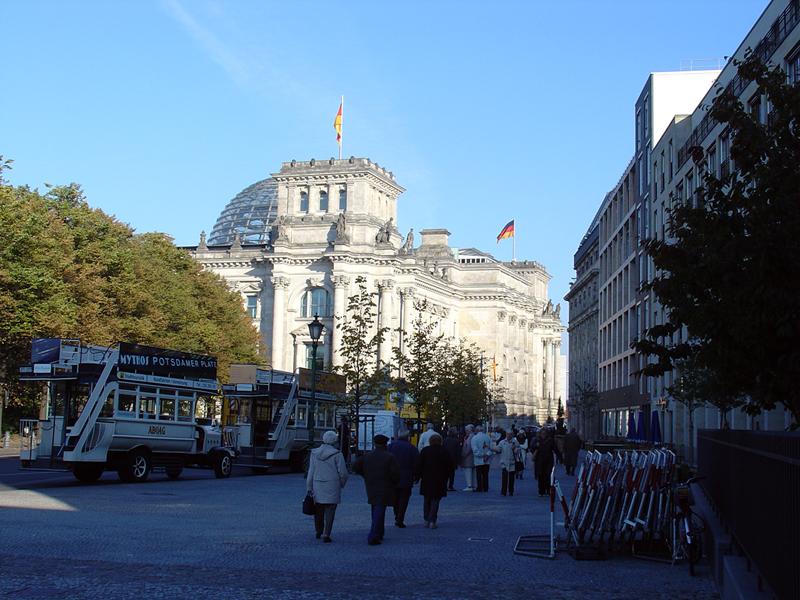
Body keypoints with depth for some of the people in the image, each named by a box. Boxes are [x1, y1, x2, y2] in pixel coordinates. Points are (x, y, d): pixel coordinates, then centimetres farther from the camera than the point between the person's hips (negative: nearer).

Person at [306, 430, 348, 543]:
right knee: (329, 512, 1)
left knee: (318, 511, 17)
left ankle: (319, 532, 29)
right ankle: (326, 535, -4)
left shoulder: (315, 453, 2)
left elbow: (311, 472, 4)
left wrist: (309, 488, 8)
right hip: (332, 487, -4)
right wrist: (342, 484, 12)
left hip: (317, 487, 4)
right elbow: (343, 473, -8)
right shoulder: (337, 454, -9)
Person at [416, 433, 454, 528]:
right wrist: (445, 477, 12)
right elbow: (450, 467, 1)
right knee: (435, 500, 3)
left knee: (427, 500, 15)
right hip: (439, 481, -1)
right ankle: (432, 521, -7)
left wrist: (418, 476, 5)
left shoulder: (425, 451, -2)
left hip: (426, 480, 1)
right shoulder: (444, 452, -2)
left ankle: (426, 520, 16)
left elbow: (419, 465, -4)